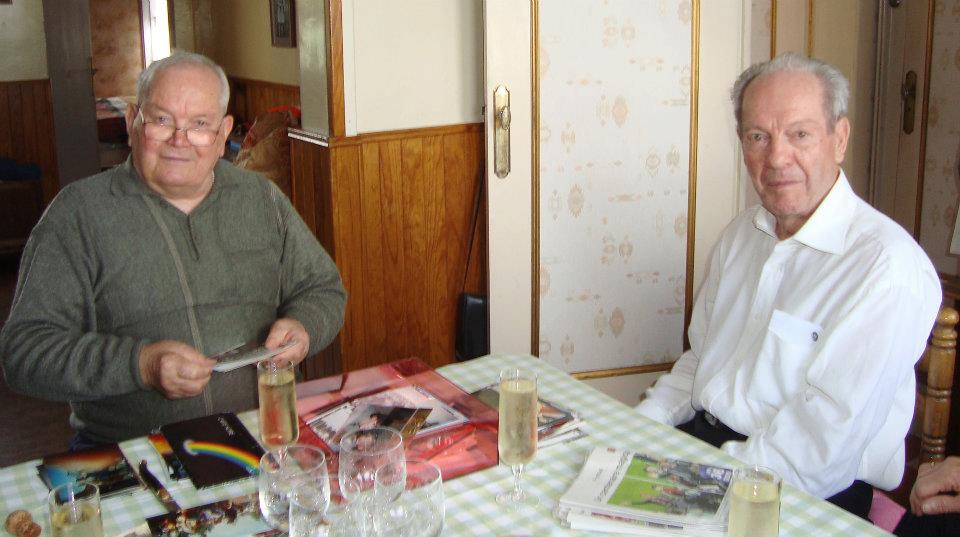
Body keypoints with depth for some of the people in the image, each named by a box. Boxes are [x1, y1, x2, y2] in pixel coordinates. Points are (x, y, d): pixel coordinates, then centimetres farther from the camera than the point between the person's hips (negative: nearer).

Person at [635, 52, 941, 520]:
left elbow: (829, 431, -21)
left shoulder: (888, 265, -17)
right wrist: (639, 426, 3)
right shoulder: (742, 233, 10)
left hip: (808, 494, -6)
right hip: (699, 437, 7)